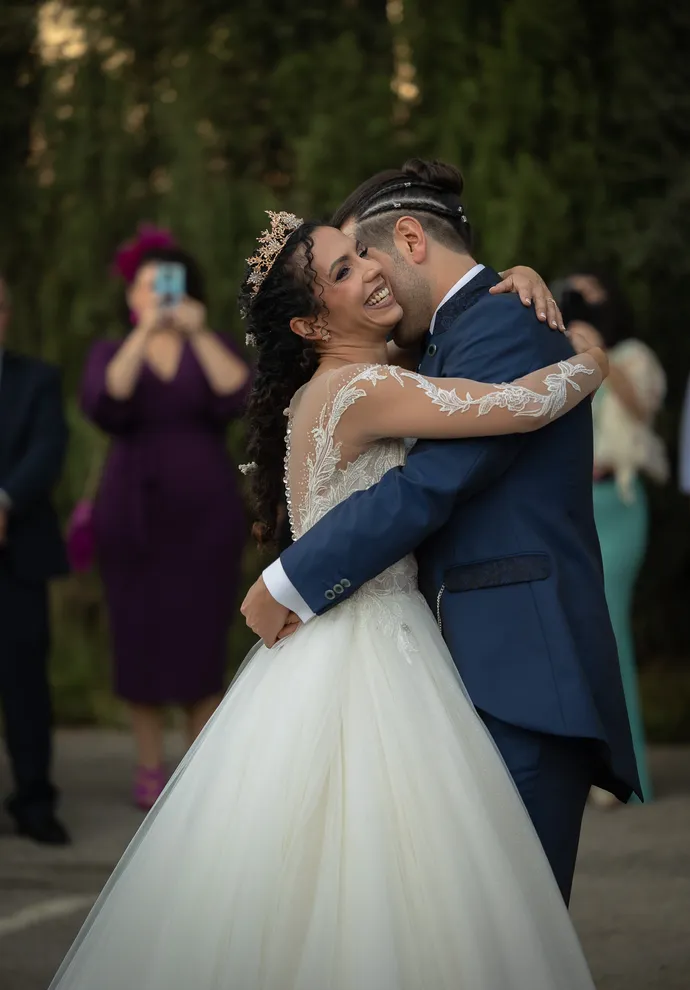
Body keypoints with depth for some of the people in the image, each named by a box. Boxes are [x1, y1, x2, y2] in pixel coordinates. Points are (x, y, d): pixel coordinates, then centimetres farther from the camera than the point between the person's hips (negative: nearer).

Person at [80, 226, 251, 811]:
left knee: (202, 643, -2)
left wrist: (199, 333, -22)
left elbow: (241, 398, -13)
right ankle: (150, 770, 9)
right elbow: (104, 408, -15)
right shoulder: (111, 354, 6)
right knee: (141, 642, 0)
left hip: (206, 515, 0)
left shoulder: (214, 349, 7)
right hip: (134, 514, 0)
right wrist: (142, 336, -23)